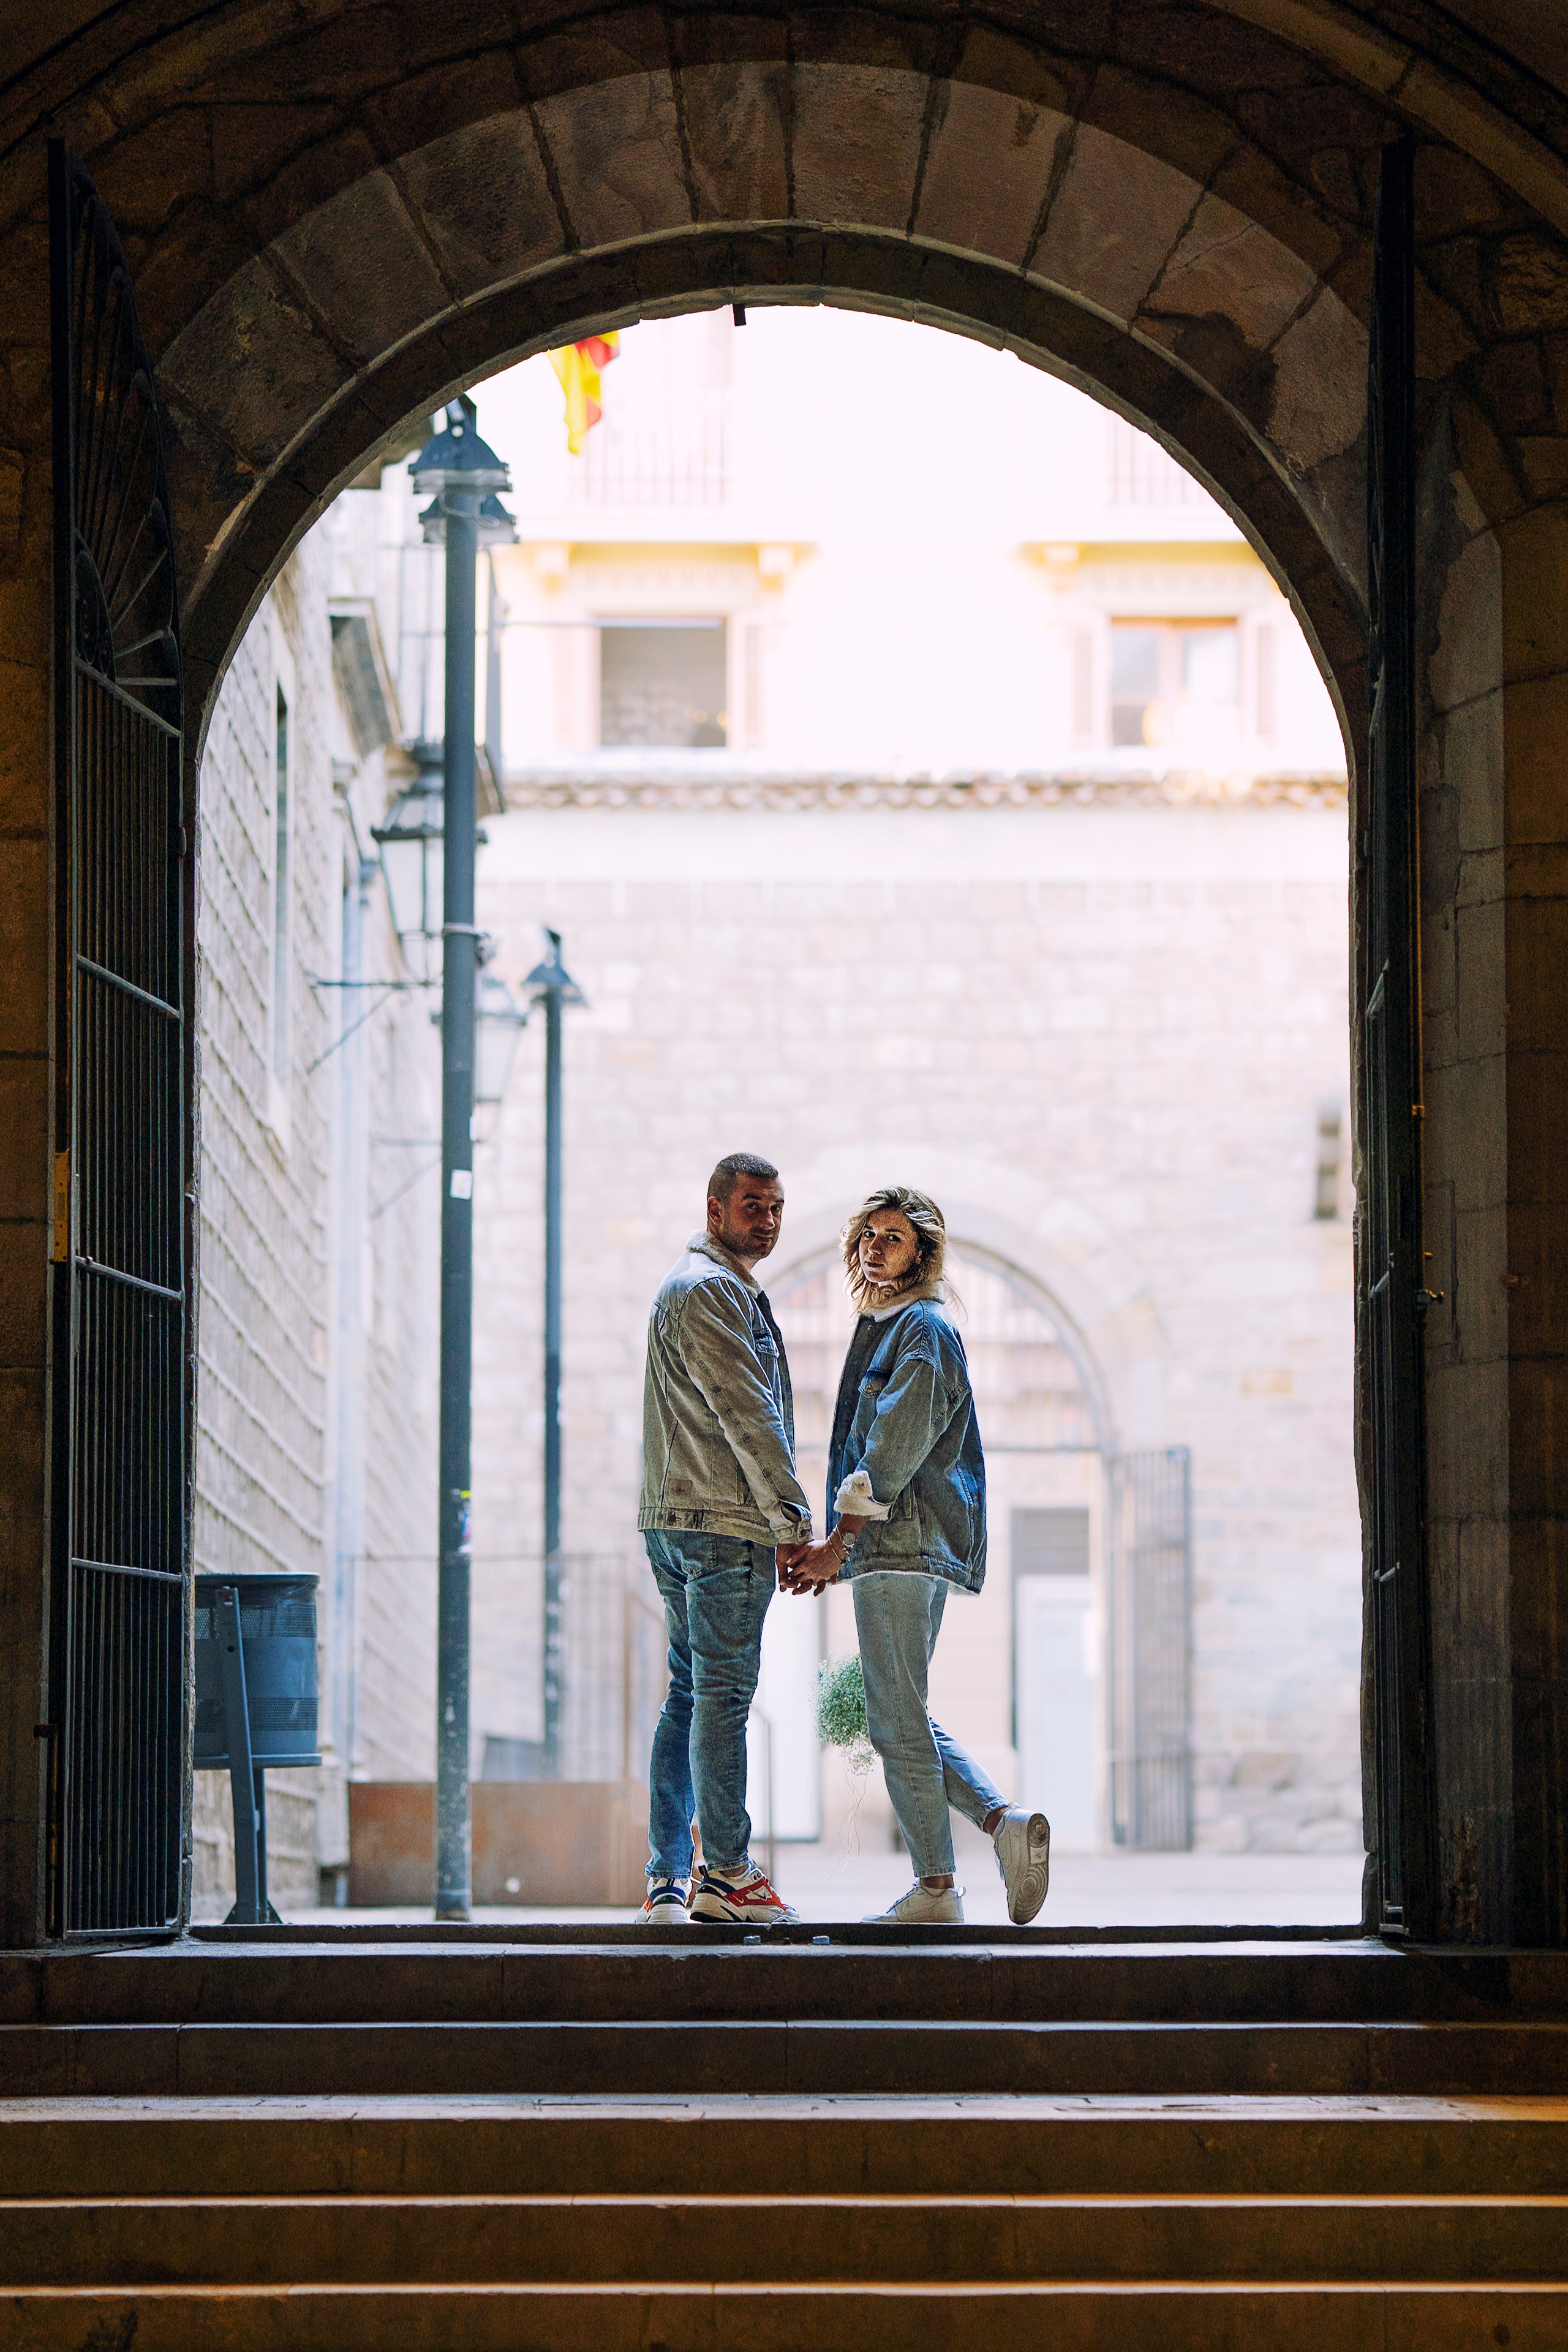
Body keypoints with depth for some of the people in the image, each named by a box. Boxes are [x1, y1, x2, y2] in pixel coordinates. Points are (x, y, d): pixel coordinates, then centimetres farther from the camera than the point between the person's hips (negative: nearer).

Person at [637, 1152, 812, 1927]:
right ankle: (725, 1875, -8)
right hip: (725, 1522, -10)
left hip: (675, 1524, 10)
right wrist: (792, 1520, -13)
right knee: (724, 1695, -8)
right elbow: (746, 1415, -15)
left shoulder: (689, 1284, 24)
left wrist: (780, 1515, 21)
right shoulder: (711, 1289, -10)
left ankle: (667, 1878, 8)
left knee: (689, 1695, 9)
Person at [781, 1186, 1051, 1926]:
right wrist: (835, 1552, 19)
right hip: (892, 1552, 10)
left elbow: (895, 1451, -16)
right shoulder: (882, 1327, 21)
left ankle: (934, 1888, -4)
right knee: (904, 1721, 12)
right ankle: (1005, 1820, 6)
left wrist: (837, 1546, -15)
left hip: (904, 1547, -10)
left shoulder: (922, 1329, -9)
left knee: (896, 1723, -7)